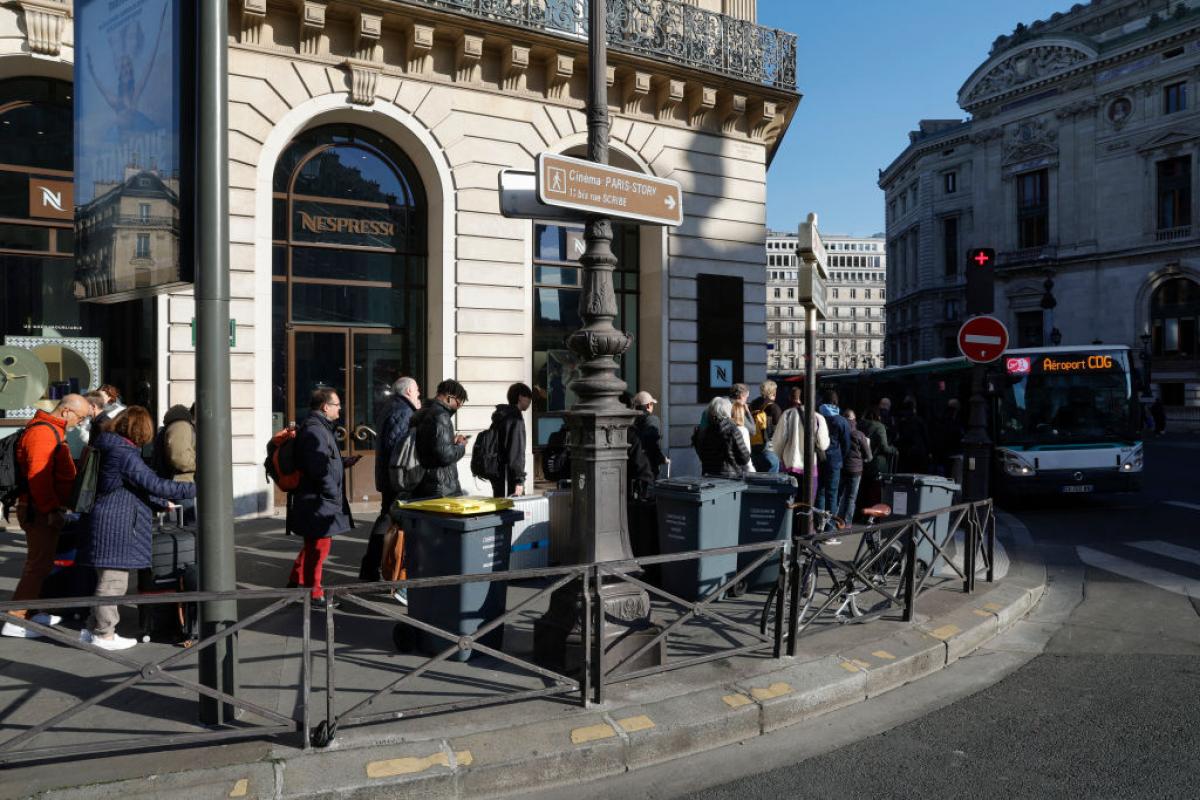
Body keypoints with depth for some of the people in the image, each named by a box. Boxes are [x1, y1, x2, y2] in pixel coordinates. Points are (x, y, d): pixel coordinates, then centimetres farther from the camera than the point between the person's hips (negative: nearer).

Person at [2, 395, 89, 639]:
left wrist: (57, 505, 21)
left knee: (41, 562, 17)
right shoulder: (43, 432, -18)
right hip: (41, 511, -10)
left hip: (46, 510, 10)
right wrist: (51, 509, -23)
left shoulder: (53, 430, 15)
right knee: (38, 565, -6)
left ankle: (32, 612, 26)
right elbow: (38, 476, -25)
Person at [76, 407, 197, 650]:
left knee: (109, 581, 18)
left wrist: (161, 503, 25)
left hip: (108, 524, 10)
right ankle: (104, 635, 9)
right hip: (115, 526, -10)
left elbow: (133, 488, 23)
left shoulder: (109, 448, 15)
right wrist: (193, 489, -13)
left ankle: (92, 629, 26)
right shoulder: (125, 454, -17)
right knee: (113, 581, -1)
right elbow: (155, 484, -18)